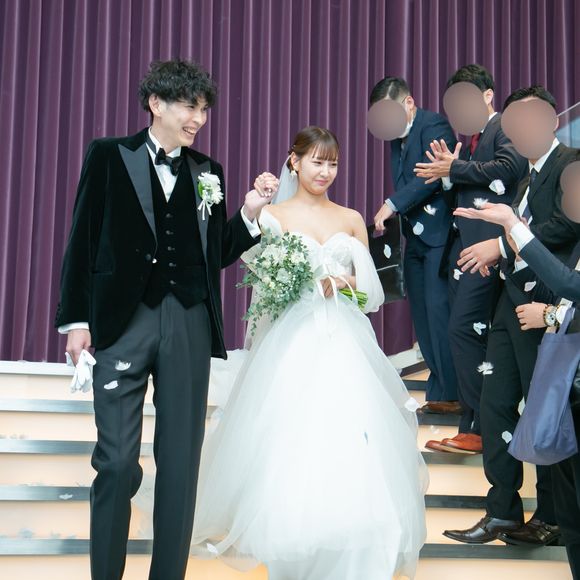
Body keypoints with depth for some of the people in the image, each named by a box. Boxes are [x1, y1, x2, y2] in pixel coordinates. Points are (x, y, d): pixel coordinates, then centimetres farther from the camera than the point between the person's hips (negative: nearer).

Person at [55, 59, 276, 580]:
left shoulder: (208, 173, 12)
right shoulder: (110, 156, 4)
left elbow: (216, 254, 13)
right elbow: (83, 241, 1)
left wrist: (249, 216, -2)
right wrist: (76, 320, -4)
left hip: (189, 325, 3)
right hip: (123, 321, -3)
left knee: (182, 462, 7)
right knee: (118, 461, -2)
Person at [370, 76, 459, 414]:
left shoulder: (434, 125, -9)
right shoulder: (398, 137, 18)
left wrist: (393, 205, -22)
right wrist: (394, 216, 4)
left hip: (439, 234, -9)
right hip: (415, 237, 9)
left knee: (439, 311, -11)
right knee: (423, 318, 8)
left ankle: (451, 394, -3)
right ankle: (439, 392, 14)